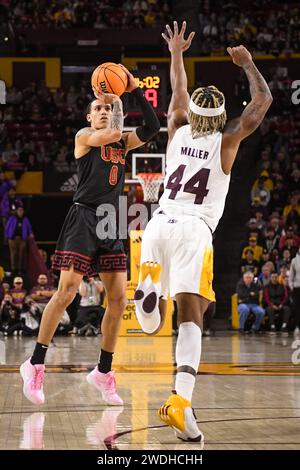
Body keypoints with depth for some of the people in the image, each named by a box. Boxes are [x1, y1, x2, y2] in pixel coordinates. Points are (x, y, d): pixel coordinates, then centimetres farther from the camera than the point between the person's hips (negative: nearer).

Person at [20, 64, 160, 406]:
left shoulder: (123, 143, 15)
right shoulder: (84, 137, 1)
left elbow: (151, 127, 0)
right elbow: (112, 134, -17)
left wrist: (134, 91, -5)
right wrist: (107, 102, -3)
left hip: (110, 224, 6)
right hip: (83, 219, -6)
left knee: (118, 299, 1)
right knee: (66, 292, -13)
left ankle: (103, 372, 11)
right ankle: (35, 364, -4)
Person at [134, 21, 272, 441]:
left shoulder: (178, 132, 16)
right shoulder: (226, 140, 7)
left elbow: (178, 91, 35)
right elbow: (263, 100, 16)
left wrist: (176, 53, 51)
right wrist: (247, 64, 28)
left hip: (160, 224, 4)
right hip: (193, 230, -4)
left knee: (152, 326, 18)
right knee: (191, 317, -15)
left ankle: (149, 287, -10)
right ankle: (180, 401, -30)